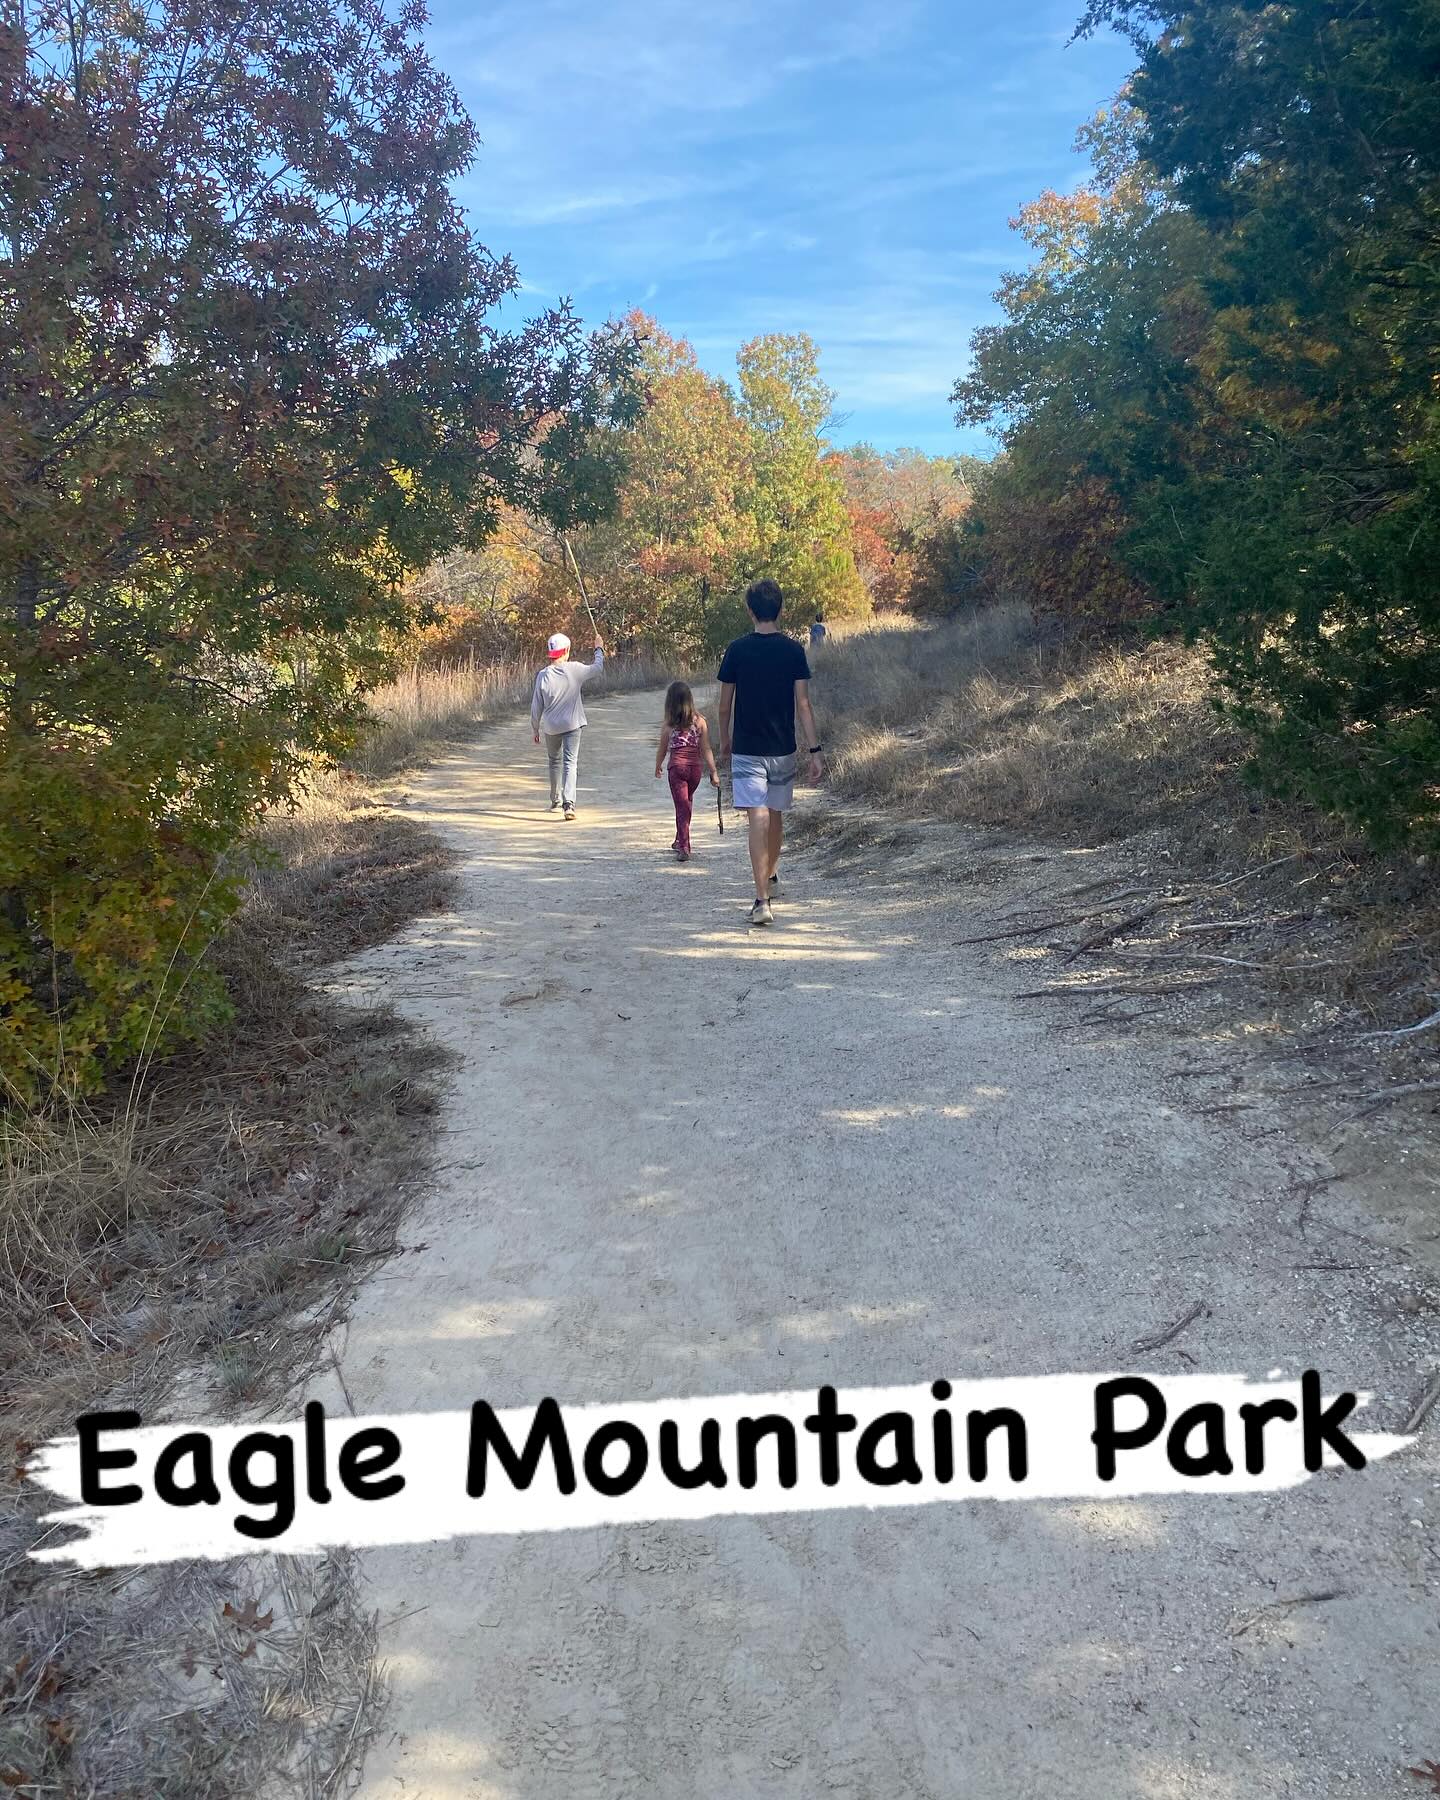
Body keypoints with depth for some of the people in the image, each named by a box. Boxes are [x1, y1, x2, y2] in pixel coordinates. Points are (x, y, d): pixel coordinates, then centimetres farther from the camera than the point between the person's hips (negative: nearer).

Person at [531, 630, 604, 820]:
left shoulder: (543, 675, -7)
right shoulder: (575, 669, -9)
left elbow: (536, 707, -1)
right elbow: (597, 667, 10)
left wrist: (535, 729, 11)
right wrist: (599, 649, 27)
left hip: (551, 727, 2)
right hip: (572, 725, -1)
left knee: (555, 761, 19)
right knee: (570, 762, -4)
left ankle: (556, 802, 28)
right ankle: (569, 802, -21)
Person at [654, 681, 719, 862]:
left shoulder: (668, 725, -6)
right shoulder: (700, 721, -4)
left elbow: (662, 750, 5)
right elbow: (706, 750, -4)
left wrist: (658, 767, 23)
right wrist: (714, 772, 1)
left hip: (677, 767, -2)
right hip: (695, 767, 2)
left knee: (682, 806, 0)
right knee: (688, 801, 22)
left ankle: (684, 848, -8)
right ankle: (680, 841, 34)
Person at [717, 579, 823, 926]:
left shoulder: (737, 650, -5)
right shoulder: (794, 650, -3)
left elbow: (725, 705, 1)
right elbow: (803, 704, -7)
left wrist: (724, 741, 16)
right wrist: (814, 749, -4)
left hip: (746, 749, -2)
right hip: (783, 749, 2)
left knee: (758, 818, -10)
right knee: (776, 815, 20)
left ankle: (762, 899, -20)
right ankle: (770, 877, 41)